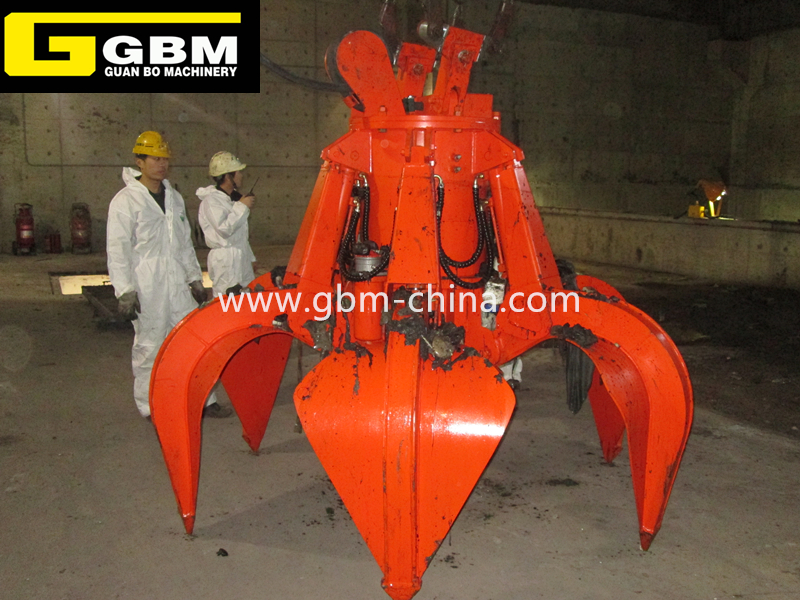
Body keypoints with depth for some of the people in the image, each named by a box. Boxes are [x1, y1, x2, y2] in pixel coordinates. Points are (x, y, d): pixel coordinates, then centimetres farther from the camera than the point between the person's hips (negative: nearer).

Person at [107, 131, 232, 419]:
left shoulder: (174, 197, 15)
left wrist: (194, 278, 18)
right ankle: (150, 406, 14)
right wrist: (125, 291, -15)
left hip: (177, 284, 6)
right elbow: (117, 249, -9)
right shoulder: (125, 201, -5)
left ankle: (204, 400, 15)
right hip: (146, 288, -6)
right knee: (149, 345, 1)